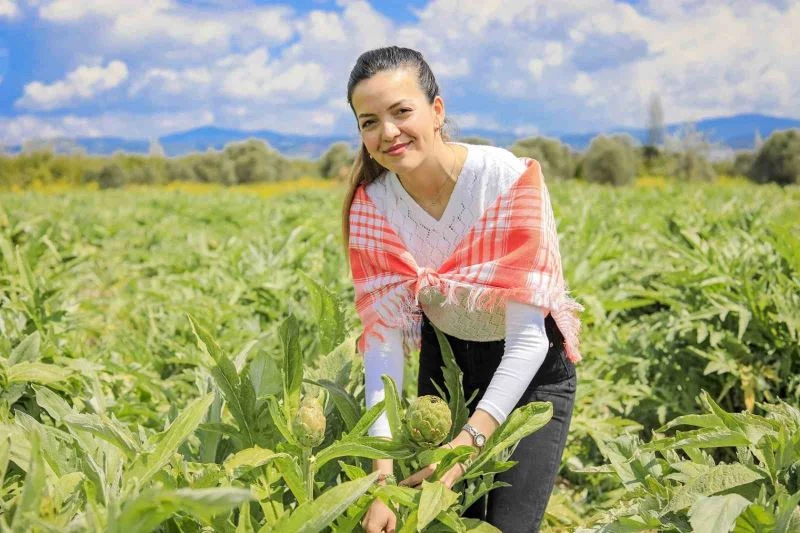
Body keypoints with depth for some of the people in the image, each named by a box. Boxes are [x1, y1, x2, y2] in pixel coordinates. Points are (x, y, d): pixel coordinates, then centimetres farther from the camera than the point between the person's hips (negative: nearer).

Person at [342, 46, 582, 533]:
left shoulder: (510, 180, -28)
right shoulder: (371, 206, -17)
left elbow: (527, 337, -27)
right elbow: (384, 338, -19)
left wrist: (471, 439, -38)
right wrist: (384, 474, -29)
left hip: (530, 367, -3)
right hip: (446, 359, 3)